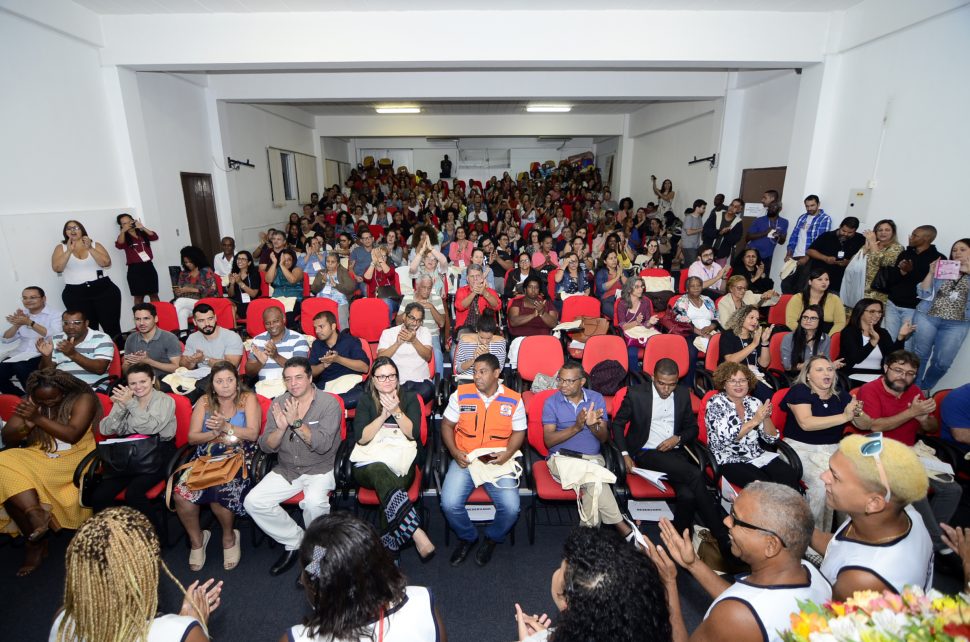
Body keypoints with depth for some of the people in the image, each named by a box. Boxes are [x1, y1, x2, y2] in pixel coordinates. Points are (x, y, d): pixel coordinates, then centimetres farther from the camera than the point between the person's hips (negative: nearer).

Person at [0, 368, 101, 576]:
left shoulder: (83, 399, -9)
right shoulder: (29, 403, 6)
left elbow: (72, 435, -19)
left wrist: (38, 419, -29)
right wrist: (26, 426, -18)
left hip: (74, 458, -5)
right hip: (38, 457, 5)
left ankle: (35, 540, -16)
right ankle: (36, 517, -31)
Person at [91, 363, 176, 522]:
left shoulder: (165, 401, 0)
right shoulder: (124, 399, 13)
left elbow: (150, 428, -15)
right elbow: (105, 430, 4)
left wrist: (131, 404, -16)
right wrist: (121, 407, -12)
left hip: (156, 455, -4)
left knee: (133, 494, -27)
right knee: (99, 496, -18)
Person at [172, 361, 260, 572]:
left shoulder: (248, 399, 2)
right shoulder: (205, 402, 12)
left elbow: (253, 434, -8)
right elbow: (192, 437, 6)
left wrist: (226, 427, -19)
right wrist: (214, 433, -13)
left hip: (238, 457, -3)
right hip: (206, 457, 4)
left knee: (220, 492, -30)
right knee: (181, 493, -22)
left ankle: (229, 537, 1)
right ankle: (196, 539, 6)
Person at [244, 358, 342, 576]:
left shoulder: (328, 403, -13)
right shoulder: (278, 404, 2)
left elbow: (323, 445, -22)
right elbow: (266, 446, -1)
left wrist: (296, 422, -30)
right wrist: (281, 428, -21)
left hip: (320, 469, -5)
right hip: (286, 469, 5)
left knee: (313, 502, -32)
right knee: (252, 502, -13)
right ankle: (295, 541, 7)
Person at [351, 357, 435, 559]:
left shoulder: (409, 398, 11)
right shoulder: (365, 401, 12)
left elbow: (413, 434, -1)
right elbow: (361, 438, -1)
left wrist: (396, 411, -14)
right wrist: (384, 415, -11)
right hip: (369, 464, 0)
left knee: (387, 487, -34)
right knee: (381, 471, -36)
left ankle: (389, 544, -21)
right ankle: (418, 534, -45)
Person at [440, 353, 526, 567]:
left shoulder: (514, 400, 1)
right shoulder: (461, 394, 2)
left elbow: (519, 432, 6)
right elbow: (447, 425, 7)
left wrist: (507, 454, -12)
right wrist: (454, 452, -7)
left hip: (498, 462, 0)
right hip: (465, 459, 1)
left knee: (511, 508, -19)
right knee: (449, 504, -21)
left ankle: (492, 538, 17)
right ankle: (467, 537, 14)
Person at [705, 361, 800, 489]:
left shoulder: (754, 402, 8)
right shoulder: (715, 403, -7)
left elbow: (771, 439, 7)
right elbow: (726, 437, -19)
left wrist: (766, 418, -12)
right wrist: (754, 421, -20)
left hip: (758, 456, 5)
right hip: (730, 461, -5)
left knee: (790, 476, -19)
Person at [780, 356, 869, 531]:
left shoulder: (841, 395, 11)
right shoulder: (799, 391, -6)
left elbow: (867, 425, 11)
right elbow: (806, 423, -21)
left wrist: (858, 414, -13)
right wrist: (844, 416, -22)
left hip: (833, 449, 5)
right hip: (802, 449, -5)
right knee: (823, 482, -28)